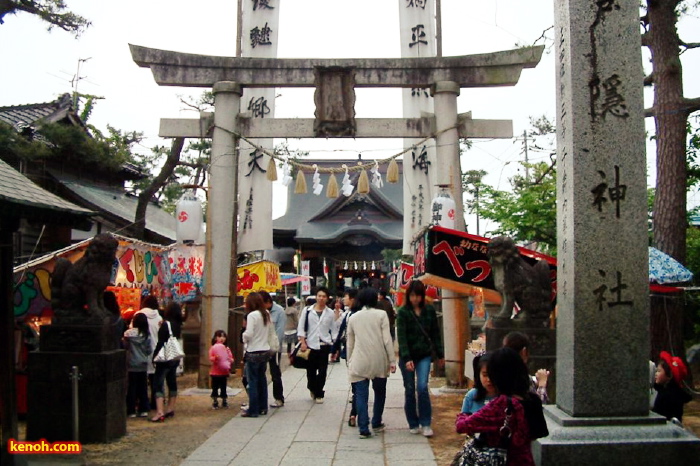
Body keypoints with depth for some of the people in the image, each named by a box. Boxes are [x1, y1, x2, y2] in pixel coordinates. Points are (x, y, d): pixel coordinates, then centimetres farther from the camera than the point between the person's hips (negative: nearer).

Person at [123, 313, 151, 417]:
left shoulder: (129, 333, -11)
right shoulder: (147, 335, -3)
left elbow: (125, 346, -2)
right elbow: (149, 350, 1)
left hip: (132, 364, -3)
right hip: (143, 364, 3)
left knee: (132, 387, 4)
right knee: (143, 387, 10)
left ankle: (131, 411, 7)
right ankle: (144, 410, 12)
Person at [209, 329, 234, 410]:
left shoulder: (227, 349, 6)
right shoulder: (213, 348, -2)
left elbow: (231, 359, 8)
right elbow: (210, 358, -10)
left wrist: (230, 360, -13)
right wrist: (215, 358, -28)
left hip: (224, 372, 2)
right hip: (215, 372, -2)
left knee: (223, 387, 8)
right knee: (215, 388, 3)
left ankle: (224, 401, 18)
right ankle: (214, 402, 12)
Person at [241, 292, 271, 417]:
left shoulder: (252, 315, -15)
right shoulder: (266, 314, 5)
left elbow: (248, 334, -18)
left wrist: (244, 338, 0)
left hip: (254, 352, -7)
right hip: (265, 350, 7)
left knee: (252, 381, 1)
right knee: (262, 379, 16)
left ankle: (253, 410, 4)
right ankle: (263, 407, 22)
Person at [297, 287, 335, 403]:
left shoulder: (330, 313, 3)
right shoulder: (307, 310, 0)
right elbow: (301, 327, 1)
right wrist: (303, 343, -6)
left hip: (324, 346, 0)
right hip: (310, 345, 0)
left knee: (322, 371, 2)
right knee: (311, 371, 9)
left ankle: (318, 393, 17)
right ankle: (313, 389, 36)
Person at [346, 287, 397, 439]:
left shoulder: (353, 317, 8)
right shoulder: (381, 314, 0)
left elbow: (350, 343, 12)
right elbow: (387, 339, -6)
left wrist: (349, 362, 21)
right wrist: (392, 360, -3)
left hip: (359, 362, 1)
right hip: (379, 361, -1)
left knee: (361, 395, 1)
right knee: (379, 392, 17)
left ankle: (364, 429, -4)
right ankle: (376, 423, 26)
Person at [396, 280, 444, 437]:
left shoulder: (430, 311, 1)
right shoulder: (403, 312, -7)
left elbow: (435, 334, 9)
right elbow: (401, 336, -14)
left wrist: (440, 354, 9)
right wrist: (406, 358, -23)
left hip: (424, 355, 1)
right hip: (407, 356, -1)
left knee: (422, 387, -11)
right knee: (409, 390, 6)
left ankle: (425, 424, -1)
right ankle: (413, 424, 19)